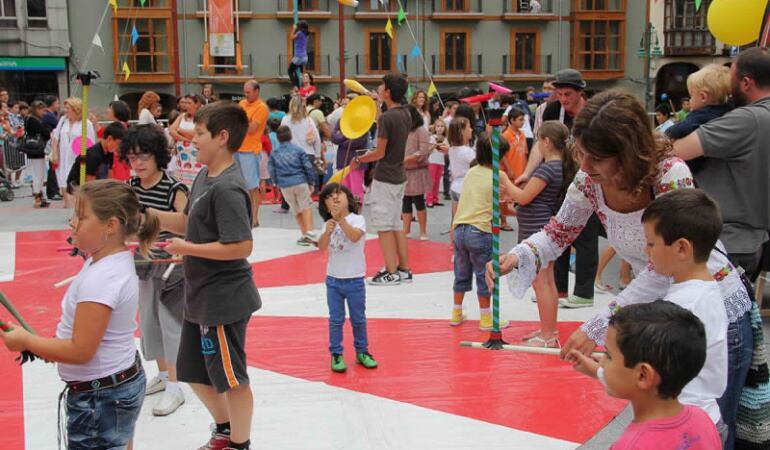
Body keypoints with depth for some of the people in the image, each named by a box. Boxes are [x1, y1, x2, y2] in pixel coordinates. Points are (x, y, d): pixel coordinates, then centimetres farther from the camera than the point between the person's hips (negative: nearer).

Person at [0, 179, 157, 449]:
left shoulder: (100, 279, -26)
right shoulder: (115, 261, 3)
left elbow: (80, 351, -24)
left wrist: (26, 341, -12)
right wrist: (43, 346, 6)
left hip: (100, 396, -9)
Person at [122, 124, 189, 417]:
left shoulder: (174, 189, -19)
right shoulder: (132, 185, 1)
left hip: (170, 265, -7)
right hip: (144, 264, 7)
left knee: (170, 322, -1)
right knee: (148, 321, 16)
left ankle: (174, 388, 7)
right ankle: (163, 374, 33)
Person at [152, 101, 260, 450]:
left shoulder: (227, 188, -22)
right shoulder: (204, 177, 6)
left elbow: (241, 246, -27)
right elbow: (188, 222, 16)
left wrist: (187, 248, -20)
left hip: (223, 300, -10)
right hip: (200, 297, 10)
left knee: (231, 378, 8)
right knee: (195, 373, 22)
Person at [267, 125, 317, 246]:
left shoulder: (274, 153, 7)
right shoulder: (298, 150, 2)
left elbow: (272, 170, 7)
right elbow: (308, 167, 1)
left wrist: (277, 183, 20)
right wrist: (311, 182, 10)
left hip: (285, 186, 2)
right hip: (300, 182, -2)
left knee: (296, 210, 12)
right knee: (306, 207, 1)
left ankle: (304, 234, 14)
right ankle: (309, 232, -15)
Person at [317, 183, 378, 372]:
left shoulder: (357, 219, -10)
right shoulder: (329, 224, 1)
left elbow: (355, 236, -29)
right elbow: (322, 246, -12)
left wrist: (341, 219, -39)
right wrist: (328, 231, -31)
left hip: (354, 280, -2)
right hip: (333, 280, 2)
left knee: (358, 319, 11)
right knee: (336, 320, 8)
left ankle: (362, 352, 26)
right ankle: (336, 354, 17)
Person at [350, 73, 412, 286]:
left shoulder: (386, 118, -19)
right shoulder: (406, 115, 6)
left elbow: (380, 153, -18)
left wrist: (359, 160, -2)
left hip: (384, 179, -8)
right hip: (399, 176, 9)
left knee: (384, 226, -2)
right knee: (396, 224, 15)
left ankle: (391, 273, 0)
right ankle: (404, 269, 18)